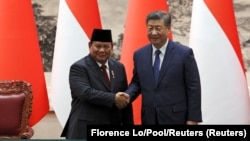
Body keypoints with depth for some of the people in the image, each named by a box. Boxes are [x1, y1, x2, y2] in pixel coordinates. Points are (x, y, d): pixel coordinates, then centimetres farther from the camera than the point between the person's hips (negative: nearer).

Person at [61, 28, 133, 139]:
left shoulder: (119, 67, 12)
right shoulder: (79, 67, -7)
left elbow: (125, 99, 14)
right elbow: (85, 92, -22)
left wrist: (128, 125, 12)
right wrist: (113, 98, -24)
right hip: (85, 130, -6)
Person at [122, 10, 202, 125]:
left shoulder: (184, 53, -6)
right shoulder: (139, 54, 6)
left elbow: (193, 88, -5)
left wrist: (193, 118, -8)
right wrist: (127, 96, -7)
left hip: (175, 117, -3)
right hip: (149, 118, 4)